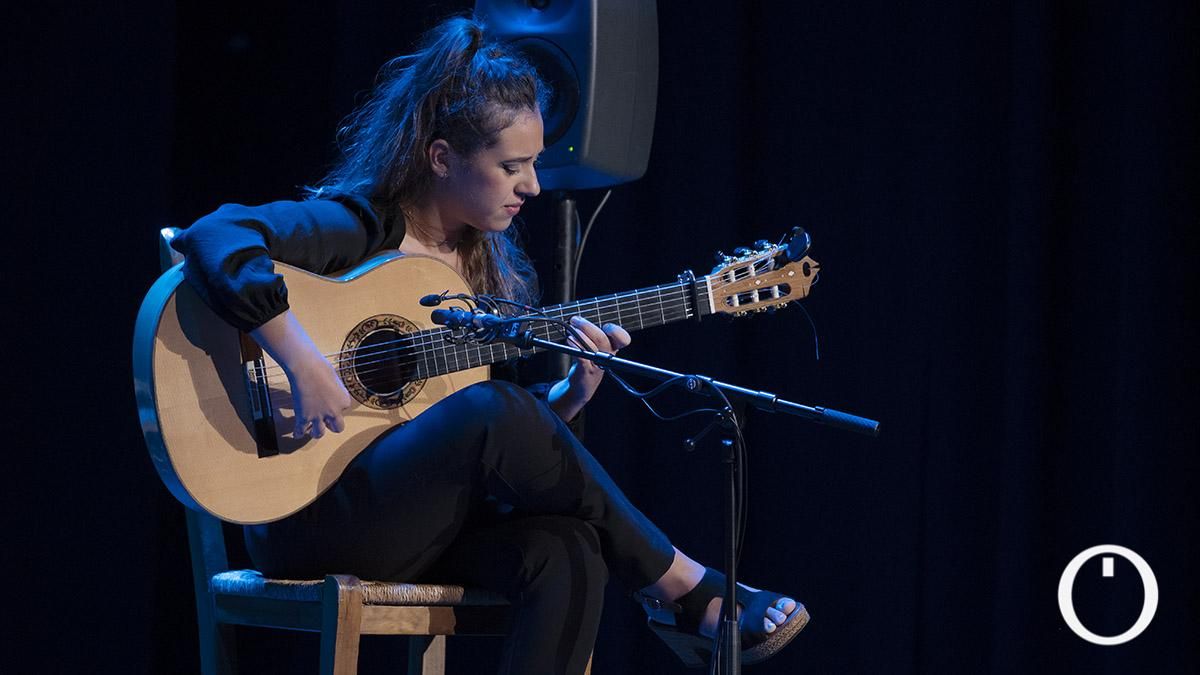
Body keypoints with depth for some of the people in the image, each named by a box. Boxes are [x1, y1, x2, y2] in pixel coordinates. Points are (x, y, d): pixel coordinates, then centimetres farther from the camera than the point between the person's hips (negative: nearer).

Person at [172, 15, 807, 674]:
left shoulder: (487, 262, 14)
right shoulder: (359, 226, -9)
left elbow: (523, 436, 17)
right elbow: (212, 238, -27)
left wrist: (573, 393, -3)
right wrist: (304, 365, -32)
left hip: (423, 520, 7)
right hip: (308, 514, -7)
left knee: (566, 552, -26)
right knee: (491, 409, -30)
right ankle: (684, 590, -16)